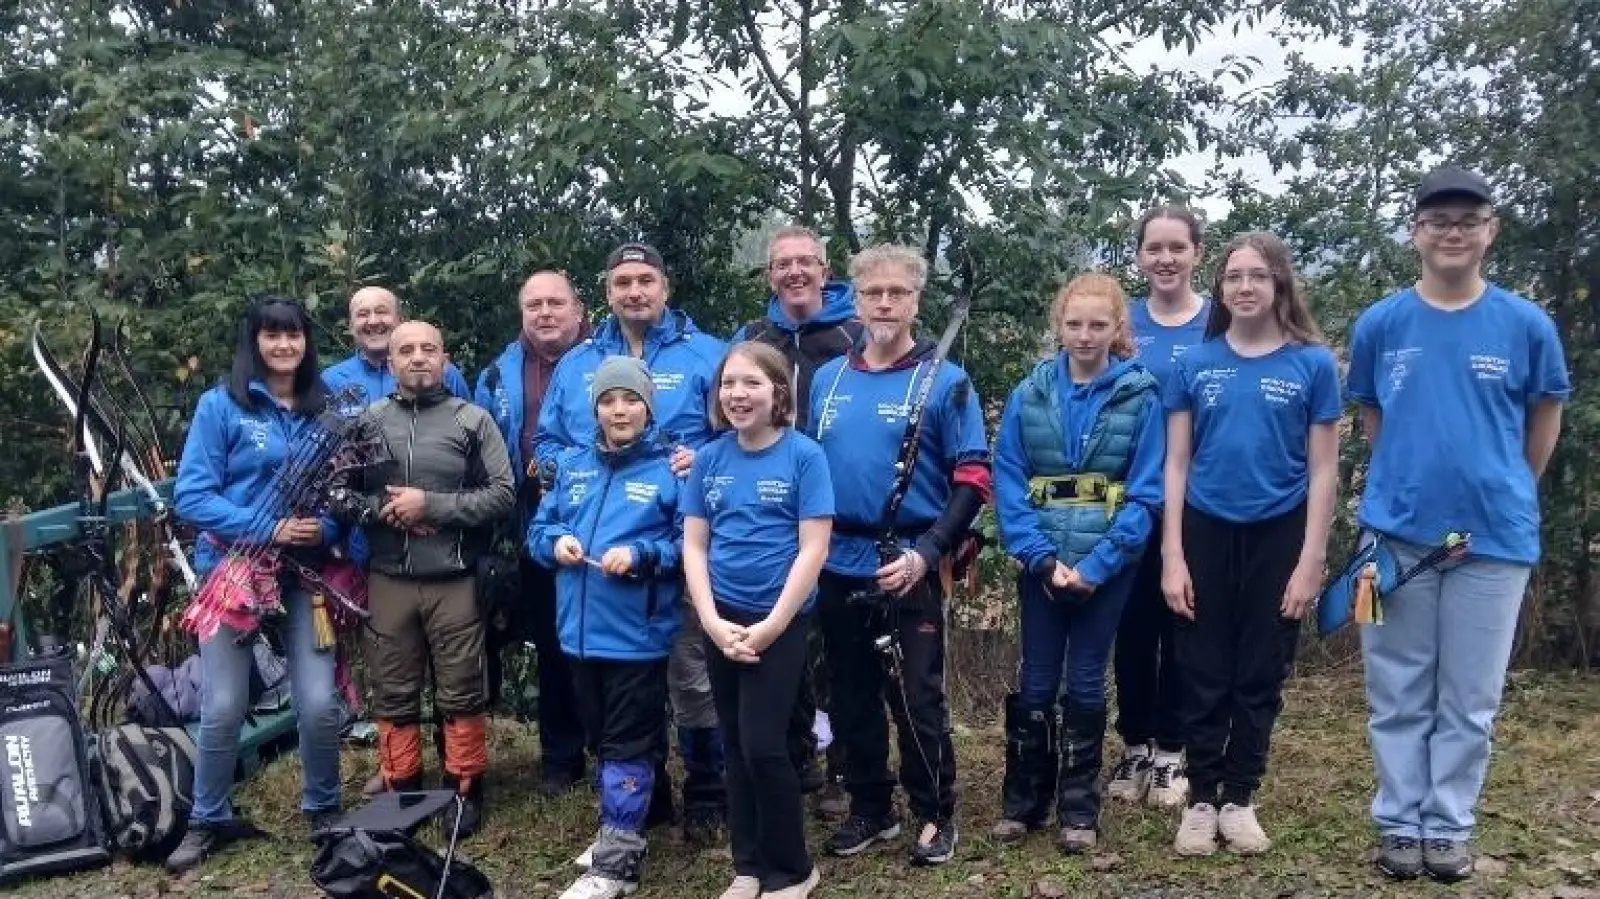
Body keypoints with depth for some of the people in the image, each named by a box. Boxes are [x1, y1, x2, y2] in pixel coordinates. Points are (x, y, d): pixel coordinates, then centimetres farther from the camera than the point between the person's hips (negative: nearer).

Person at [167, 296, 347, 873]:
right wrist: (266, 528, -19)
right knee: (223, 707, 2)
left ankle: (322, 809, 21)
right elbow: (190, 496, -9)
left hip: (305, 573, 2)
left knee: (319, 704, -3)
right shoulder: (221, 404, -4)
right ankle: (209, 820, 24)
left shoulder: (326, 410, 6)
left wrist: (325, 528, -11)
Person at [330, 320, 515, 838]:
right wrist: (383, 510, -11)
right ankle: (400, 792, 25)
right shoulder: (367, 420, 8)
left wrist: (431, 505, -14)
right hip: (387, 580, 2)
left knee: (460, 693, 6)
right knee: (393, 694, 11)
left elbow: (501, 495, -6)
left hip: (454, 580, -2)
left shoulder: (472, 420, 1)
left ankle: (464, 790, 20)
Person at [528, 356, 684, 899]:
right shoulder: (573, 467, 12)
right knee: (602, 740, 18)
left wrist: (641, 555, -22)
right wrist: (555, 542, -7)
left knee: (627, 747, 0)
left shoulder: (668, 470, -5)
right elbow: (538, 528, 15)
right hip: (581, 631, 6)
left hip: (637, 634, -6)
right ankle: (623, 830, 34)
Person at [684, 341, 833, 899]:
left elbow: (813, 549, -11)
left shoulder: (803, 455, -8)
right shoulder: (709, 459, 4)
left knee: (763, 746, -6)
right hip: (721, 623, 4)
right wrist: (712, 623, -7)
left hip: (780, 620, -4)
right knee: (735, 746, 11)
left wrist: (770, 627, -14)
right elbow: (694, 546, 5)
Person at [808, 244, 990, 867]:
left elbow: (973, 479, -10)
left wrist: (927, 553, -20)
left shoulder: (945, 382, -5)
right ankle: (869, 808, 31)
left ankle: (936, 815, 21)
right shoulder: (827, 380, 8)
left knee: (917, 698, 3)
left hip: (909, 567, -4)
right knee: (851, 697, 14)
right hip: (838, 566, 5)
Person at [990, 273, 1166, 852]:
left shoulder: (1140, 397, -5)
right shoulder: (1029, 394, 0)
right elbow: (1007, 481, -3)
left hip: (1107, 566, -1)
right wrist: (1041, 558, -13)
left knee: (1086, 684, 8)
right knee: (1036, 684, 9)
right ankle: (1022, 801, 24)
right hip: (1041, 563, 2)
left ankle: (1079, 810, 22)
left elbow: (1145, 494, -8)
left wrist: (1096, 565, -16)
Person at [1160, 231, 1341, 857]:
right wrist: (1171, 556, -4)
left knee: (1260, 676, 10)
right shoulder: (1195, 364, 1)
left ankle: (1240, 797, 24)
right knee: (1204, 675, 6)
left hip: (1278, 535, 0)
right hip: (1207, 533, 1)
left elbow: (1323, 470, -2)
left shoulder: (1313, 363, -2)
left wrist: (1310, 562, -7)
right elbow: (1176, 464, 2)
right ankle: (1201, 798, 20)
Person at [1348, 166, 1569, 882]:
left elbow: (1545, 418, 11)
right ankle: (1400, 821, 21)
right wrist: (1410, 478, 10)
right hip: (1397, 533, 1)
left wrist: (1507, 493, 14)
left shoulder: (1527, 325, -2)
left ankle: (1449, 826, 22)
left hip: (1495, 537, 0)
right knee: (1398, 693, 8)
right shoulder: (1379, 324, 1)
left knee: (1470, 697, 8)